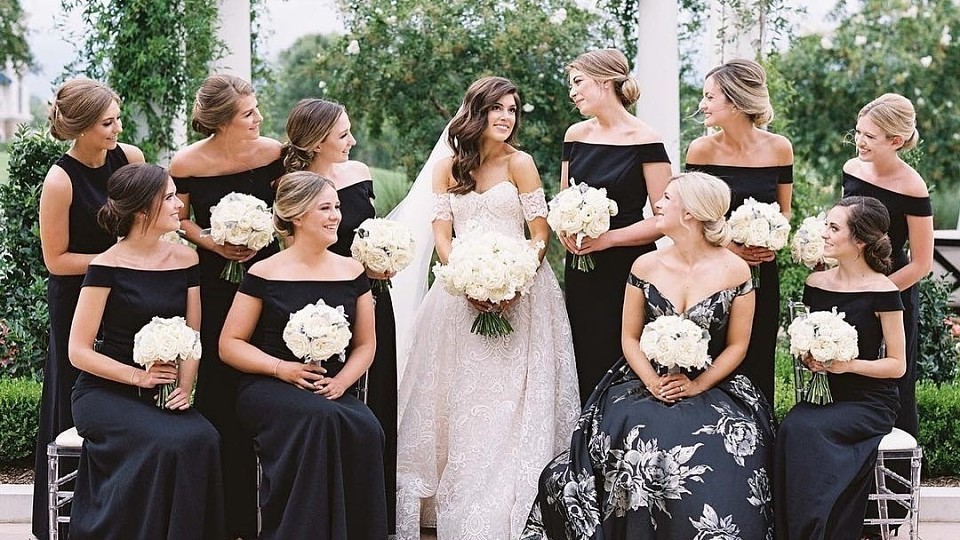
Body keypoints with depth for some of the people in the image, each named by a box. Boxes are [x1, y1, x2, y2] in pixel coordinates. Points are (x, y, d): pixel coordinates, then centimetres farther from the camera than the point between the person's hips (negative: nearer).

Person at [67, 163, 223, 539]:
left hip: (164, 395, 4)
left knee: (202, 439, -27)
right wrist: (138, 376, -16)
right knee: (167, 445, -32)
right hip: (105, 392, -4)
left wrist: (184, 387, -7)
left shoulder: (184, 260, 8)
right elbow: (79, 352, -7)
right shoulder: (107, 267, -8)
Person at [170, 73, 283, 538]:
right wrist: (212, 242, -11)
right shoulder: (187, 163, -8)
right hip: (212, 284, -1)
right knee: (217, 388, -1)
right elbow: (179, 221, 5)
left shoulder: (272, 153, -5)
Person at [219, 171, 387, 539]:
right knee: (319, 417, -36)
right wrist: (281, 368, -14)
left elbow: (365, 345, 15)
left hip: (335, 392, 3)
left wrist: (342, 381, -6)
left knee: (366, 429, -31)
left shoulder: (352, 273, 12)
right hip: (268, 388, -3)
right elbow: (230, 344, 2)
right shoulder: (264, 275, 1)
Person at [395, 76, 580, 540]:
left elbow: (540, 234, -2)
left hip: (519, 292, -3)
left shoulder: (519, 163, 0)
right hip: (462, 291, 3)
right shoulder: (447, 168, 8)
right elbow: (442, 236, 5)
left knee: (511, 404, -6)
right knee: (459, 401, 2)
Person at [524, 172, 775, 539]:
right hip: (647, 382, 2)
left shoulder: (735, 271, -2)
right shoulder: (645, 267, 5)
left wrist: (696, 386, -12)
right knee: (634, 438, -28)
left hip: (713, 387, -2)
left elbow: (737, 346, 1)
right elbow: (630, 338, 7)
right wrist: (652, 382, -10)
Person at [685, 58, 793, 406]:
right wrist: (726, 245, -15)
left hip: (762, 271, 2)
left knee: (757, 362, 9)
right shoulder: (701, 149, -6)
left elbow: (784, 210, 10)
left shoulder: (778, 148, -2)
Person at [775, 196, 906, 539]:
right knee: (792, 429, -29)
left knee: (800, 429, -30)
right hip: (824, 397, 4)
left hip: (869, 403, -4)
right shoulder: (816, 283, 7)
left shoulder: (882, 292, -9)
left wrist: (847, 364, -17)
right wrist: (807, 359, -2)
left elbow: (896, 365, -5)